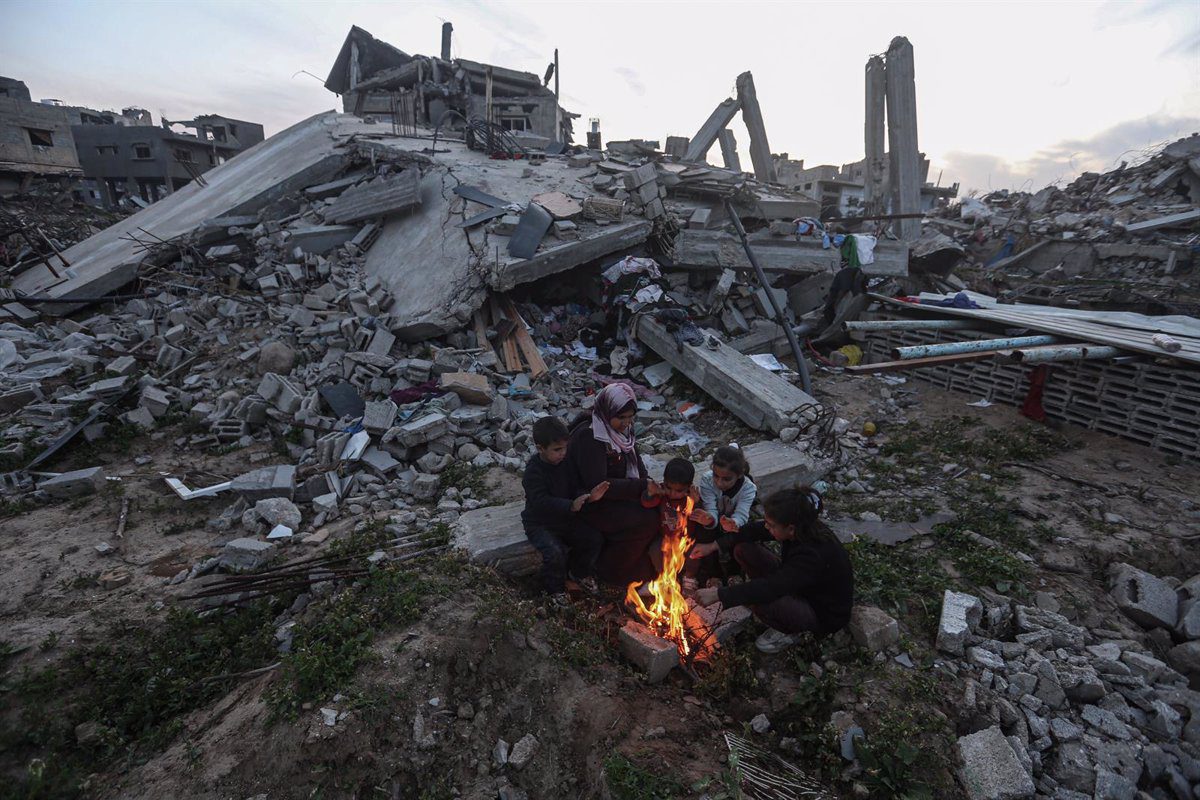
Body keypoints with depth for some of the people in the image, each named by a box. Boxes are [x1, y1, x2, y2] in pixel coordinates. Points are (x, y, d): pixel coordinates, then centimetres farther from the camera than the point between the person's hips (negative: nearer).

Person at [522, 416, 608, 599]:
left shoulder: (566, 462, -3)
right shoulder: (533, 471, -22)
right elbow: (541, 502, -32)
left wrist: (589, 496, -23)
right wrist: (571, 506, -44)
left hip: (566, 518, 6)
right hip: (540, 524, -6)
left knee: (595, 539, -8)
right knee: (554, 553, -28)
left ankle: (579, 572, 20)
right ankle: (555, 590, 3)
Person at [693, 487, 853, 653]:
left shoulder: (816, 554, -39)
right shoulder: (801, 527, -18)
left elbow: (769, 588, -43)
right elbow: (754, 530, -7)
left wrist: (717, 594, -41)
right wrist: (713, 546, -12)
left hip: (825, 615, -7)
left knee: (760, 601, -35)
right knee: (743, 549, -7)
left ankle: (790, 632, -3)